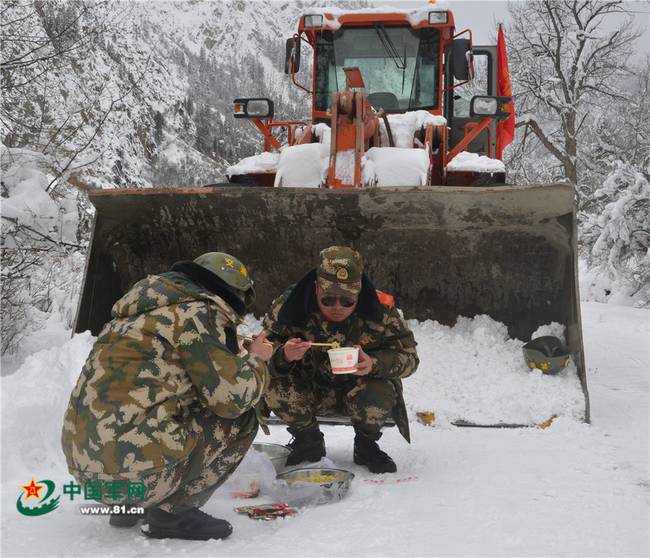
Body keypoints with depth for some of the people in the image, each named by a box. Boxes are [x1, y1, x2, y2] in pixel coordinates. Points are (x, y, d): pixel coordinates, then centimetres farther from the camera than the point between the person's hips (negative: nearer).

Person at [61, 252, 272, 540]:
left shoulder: (149, 309, 19)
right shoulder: (197, 312, -7)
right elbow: (232, 396, -12)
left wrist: (235, 357, 23)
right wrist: (256, 359, 7)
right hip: (131, 467, -9)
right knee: (241, 417, 3)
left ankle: (128, 505, 19)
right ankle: (173, 510, 0)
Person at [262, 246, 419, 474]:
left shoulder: (381, 311, -19)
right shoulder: (289, 307, -20)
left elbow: (408, 356, -15)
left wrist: (374, 364, -37)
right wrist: (284, 355, -42)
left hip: (358, 390, -1)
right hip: (309, 392, 1)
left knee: (379, 393, -35)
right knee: (272, 382, -28)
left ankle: (366, 446, 2)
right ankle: (308, 441, 3)